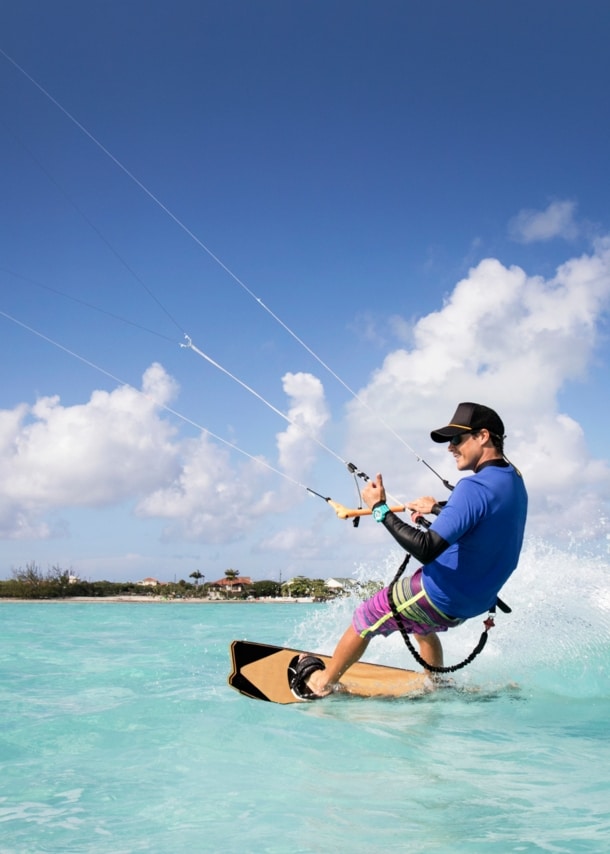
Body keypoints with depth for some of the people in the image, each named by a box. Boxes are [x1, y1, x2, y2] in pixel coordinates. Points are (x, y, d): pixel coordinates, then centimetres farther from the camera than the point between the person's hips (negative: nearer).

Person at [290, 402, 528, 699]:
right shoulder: (513, 479, 0)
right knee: (422, 625, 37)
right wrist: (437, 508, 21)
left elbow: (426, 550, -34)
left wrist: (380, 509, -27)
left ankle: (320, 683, 31)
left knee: (364, 620, 13)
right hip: (477, 602, 8)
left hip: (441, 597, -8)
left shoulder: (475, 486, -28)